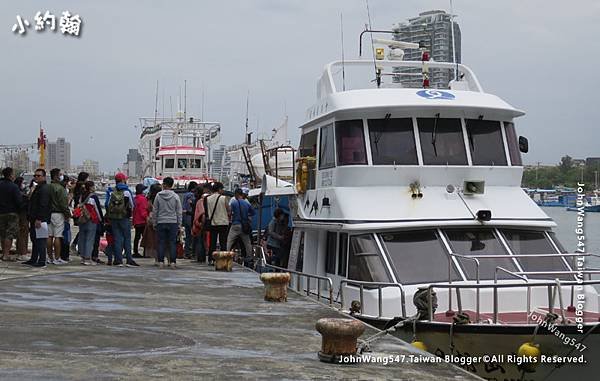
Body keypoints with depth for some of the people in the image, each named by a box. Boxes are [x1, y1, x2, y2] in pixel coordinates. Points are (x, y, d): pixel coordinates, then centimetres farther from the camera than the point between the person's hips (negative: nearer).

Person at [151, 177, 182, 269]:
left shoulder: (158, 196, -1)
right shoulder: (175, 196, -2)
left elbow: (154, 210, 3)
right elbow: (179, 212, 1)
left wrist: (154, 222, 11)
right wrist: (179, 224, 8)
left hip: (161, 223, 0)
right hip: (173, 222, 0)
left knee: (161, 242, 5)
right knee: (172, 242, 2)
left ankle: (161, 261, 4)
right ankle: (172, 261, -1)